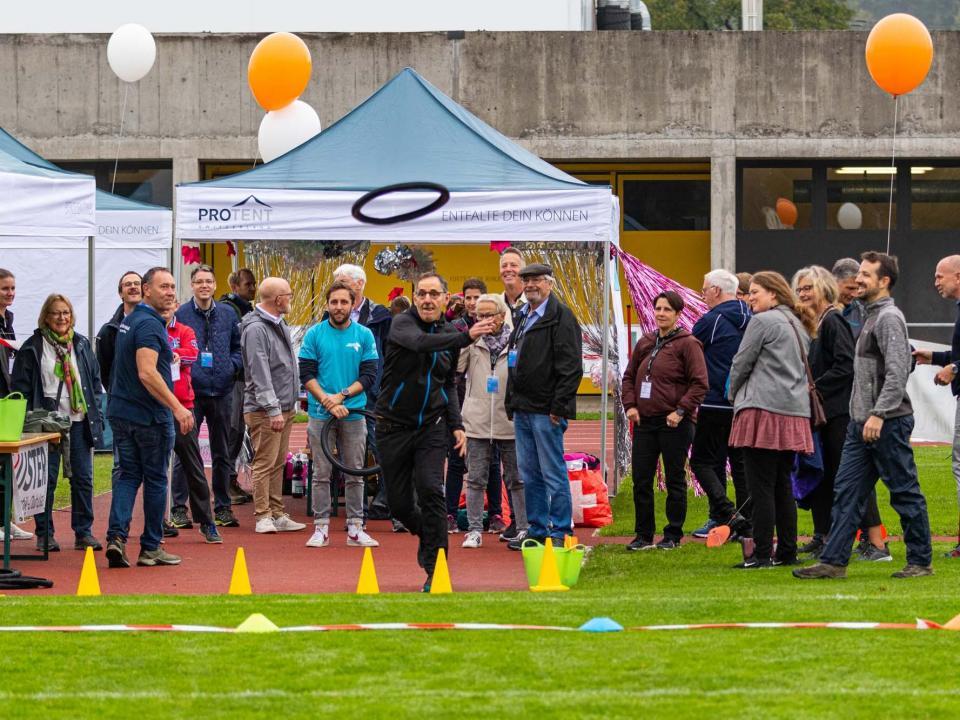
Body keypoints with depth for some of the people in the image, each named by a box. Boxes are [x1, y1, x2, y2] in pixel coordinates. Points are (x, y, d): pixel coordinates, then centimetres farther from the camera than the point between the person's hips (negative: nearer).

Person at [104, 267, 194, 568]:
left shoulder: (129, 321, 12)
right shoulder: (150, 324, -17)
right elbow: (147, 374, -27)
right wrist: (177, 408, -28)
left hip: (121, 413, 8)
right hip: (150, 415, -8)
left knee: (128, 475, 8)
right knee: (155, 480, 4)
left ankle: (116, 536, -10)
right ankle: (150, 548, 11)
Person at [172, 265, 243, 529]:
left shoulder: (228, 315, 9)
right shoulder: (179, 315, -3)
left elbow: (238, 347, 14)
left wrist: (232, 366, -3)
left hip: (221, 391, 4)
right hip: (190, 391, -4)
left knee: (223, 453, 11)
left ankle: (223, 507, 20)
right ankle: (179, 508, 3)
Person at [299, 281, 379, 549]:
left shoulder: (364, 335, 3)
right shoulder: (315, 334, 1)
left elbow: (369, 375, 0)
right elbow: (306, 374, -2)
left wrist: (342, 395, -13)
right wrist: (328, 401, -14)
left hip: (353, 414, 1)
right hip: (320, 414, -1)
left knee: (355, 475, 4)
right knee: (321, 474, 1)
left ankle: (355, 529, 8)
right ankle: (321, 528, 5)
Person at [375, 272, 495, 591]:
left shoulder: (449, 334, 6)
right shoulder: (402, 323, -8)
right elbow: (421, 343, -32)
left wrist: (456, 424, 10)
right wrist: (467, 337, -42)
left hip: (431, 425, 2)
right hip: (394, 424, -2)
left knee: (431, 490, -16)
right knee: (398, 501, 4)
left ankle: (435, 569, -14)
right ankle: (426, 534, 36)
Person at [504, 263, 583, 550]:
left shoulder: (561, 317, -9)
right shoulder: (523, 317, 18)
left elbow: (571, 367, -15)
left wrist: (558, 407, -18)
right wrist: (512, 403, 17)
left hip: (546, 410, -9)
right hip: (523, 408, 9)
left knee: (553, 473, -5)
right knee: (529, 474, 12)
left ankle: (559, 533, -1)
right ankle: (537, 530, 18)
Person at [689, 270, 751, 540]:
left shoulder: (712, 320, -11)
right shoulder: (749, 321, 9)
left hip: (716, 404, -7)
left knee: (702, 460, -1)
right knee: (740, 462, 11)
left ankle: (725, 513, -14)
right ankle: (747, 522, 9)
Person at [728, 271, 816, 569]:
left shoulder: (762, 321, -6)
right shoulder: (798, 326, 19)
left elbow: (741, 363, -5)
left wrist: (733, 394, 14)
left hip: (763, 410, -8)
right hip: (795, 412, 8)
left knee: (760, 486, -7)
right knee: (783, 485, 12)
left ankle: (762, 553, -9)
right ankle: (787, 552, 13)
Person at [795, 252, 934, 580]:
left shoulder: (888, 318, -13)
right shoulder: (871, 317, 17)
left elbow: (897, 373, -22)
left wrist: (878, 414, -26)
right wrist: (863, 416, 18)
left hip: (889, 422, -10)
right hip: (862, 423, 10)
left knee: (905, 492, -1)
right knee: (847, 491, 4)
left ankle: (921, 561, 7)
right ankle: (834, 561, 3)